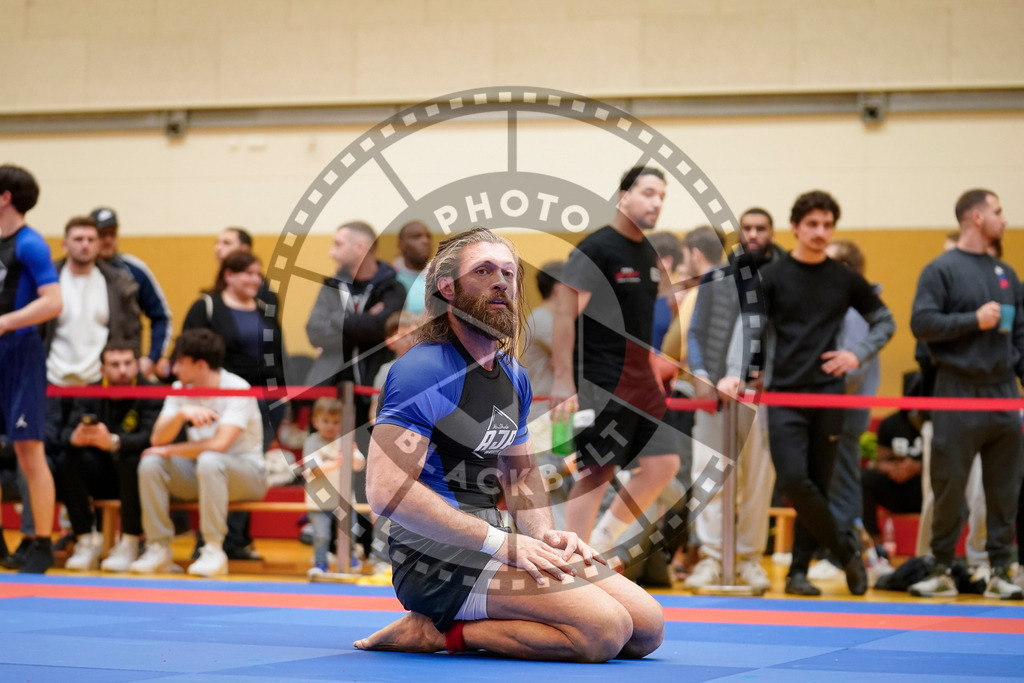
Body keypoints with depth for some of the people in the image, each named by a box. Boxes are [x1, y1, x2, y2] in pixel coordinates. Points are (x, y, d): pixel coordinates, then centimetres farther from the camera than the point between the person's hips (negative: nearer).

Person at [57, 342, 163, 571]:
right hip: (102, 475, 3)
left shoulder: (151, 395, -11)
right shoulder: (89, 395, 0)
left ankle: (129, 544, -22)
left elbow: (151, 436, -27)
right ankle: (86, 541, -12)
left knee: (133, 460, -35)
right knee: (67, 461, -22)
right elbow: (67, 433, -11)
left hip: (137, 475, -3)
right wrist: (76, 438, -38)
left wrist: (113, 442, -45)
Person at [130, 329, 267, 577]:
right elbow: (158, 439, -8)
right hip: (197, 473, 6)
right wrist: (182, 413, -29)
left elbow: (219, 444, -29)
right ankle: (158, 549, -14)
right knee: (150, 463, -19)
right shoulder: (180, 389, 1)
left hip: (246, 473, -6)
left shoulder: (237, 389, -18)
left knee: (209, 461, -37)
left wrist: (169, 451, -17)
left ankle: (214, 551, -31)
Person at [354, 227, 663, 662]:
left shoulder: (513, 377, 17)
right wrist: (498, 542, -21)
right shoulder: (425, 370, -12)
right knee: (604, 629, -23)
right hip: (436, 557, -9)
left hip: (489, 545, 9)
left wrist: (544, 535, 5)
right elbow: (386, 490, -22)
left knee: (647, 628, 1)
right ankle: (436, 632, -10)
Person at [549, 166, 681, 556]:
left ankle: (602, 539, 17)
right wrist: (564, 379, -19)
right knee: (594, 474, -6)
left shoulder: (649, 255, 14)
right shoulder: (595, 250, -11)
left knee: (664, 464, 1)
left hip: (640, 382, 8)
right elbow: (565, 314, -15)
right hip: (600, 386, -8)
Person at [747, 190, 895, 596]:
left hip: (828, 395, 2)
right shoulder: (772, 277, 2)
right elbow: (751, 330, -4)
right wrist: (743, 374, -20)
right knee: (794, 481, -16)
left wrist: (858, 355, 0)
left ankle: (799, 570, 14)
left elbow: (884, 322, 18)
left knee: (818, 486, 4)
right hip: (784, 395, -2)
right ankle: (844, 550, 1)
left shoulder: (845, 280, 8)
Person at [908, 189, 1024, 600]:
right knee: (949, 486, -2)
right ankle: (942, 570, 7)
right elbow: (921, 323, -12)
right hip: (958, 392, -5)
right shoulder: (942, 270, -3)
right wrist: (974, 320, -16)